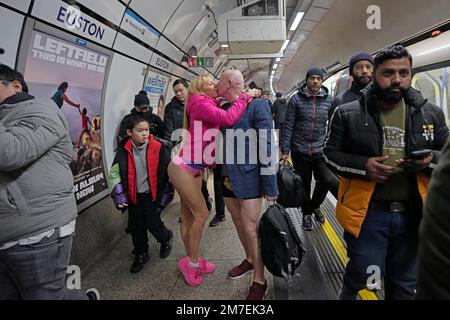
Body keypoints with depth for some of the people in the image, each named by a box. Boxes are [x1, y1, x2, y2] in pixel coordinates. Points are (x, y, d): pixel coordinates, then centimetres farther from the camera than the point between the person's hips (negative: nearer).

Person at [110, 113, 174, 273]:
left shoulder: (158, 148, -15)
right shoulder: (123, 150, -8)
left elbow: (168, 171, -5)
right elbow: (115, 173, 2)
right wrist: (118, 194, -4)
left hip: (152, 194, -3)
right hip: (133, 196, 3)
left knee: (153, 223, -3)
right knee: (136, 227, 11)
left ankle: (166, 238, 30)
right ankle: (141, 254, 32)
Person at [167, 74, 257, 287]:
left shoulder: (211, 106, 15)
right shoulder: (200, 103, -14)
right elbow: (228, 119, -28)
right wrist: (245, 97, -15)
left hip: (194, 169, 9)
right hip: (182, 168, -9)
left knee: (189, 216, 14)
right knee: (201, 213, -4)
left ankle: (191, 261, 26)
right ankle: (192, 263, 12)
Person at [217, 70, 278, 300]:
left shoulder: (257, 105, -11)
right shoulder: (224, 109, 10)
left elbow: (267, 146, -15)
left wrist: (270, 184, -16)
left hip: (248, 177, -7)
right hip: (228, 177, 7)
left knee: (251, 229, -2)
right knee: (239, 223, 18)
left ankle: (259, 281, 14)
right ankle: (249, 259, 41)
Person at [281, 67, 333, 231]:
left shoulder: (328, 100, 2)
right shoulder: (296, 99, -4)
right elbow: (288, 126, -4)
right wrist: (285, 150, -8)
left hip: (320, 151, 1)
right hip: (300, 151, -1)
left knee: (326, 180, -11)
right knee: (304, 184, 11)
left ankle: (315, 205, 20)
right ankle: (306, 213, 34)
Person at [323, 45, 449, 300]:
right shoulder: (348, 114, -4)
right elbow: (330, 153, -1)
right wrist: (363, 166, -18)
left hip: (412, 214, 4)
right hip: (367, 213, -3)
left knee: (404, 284, 19)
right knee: (364, 279, 0)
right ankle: (348, 293, 34)